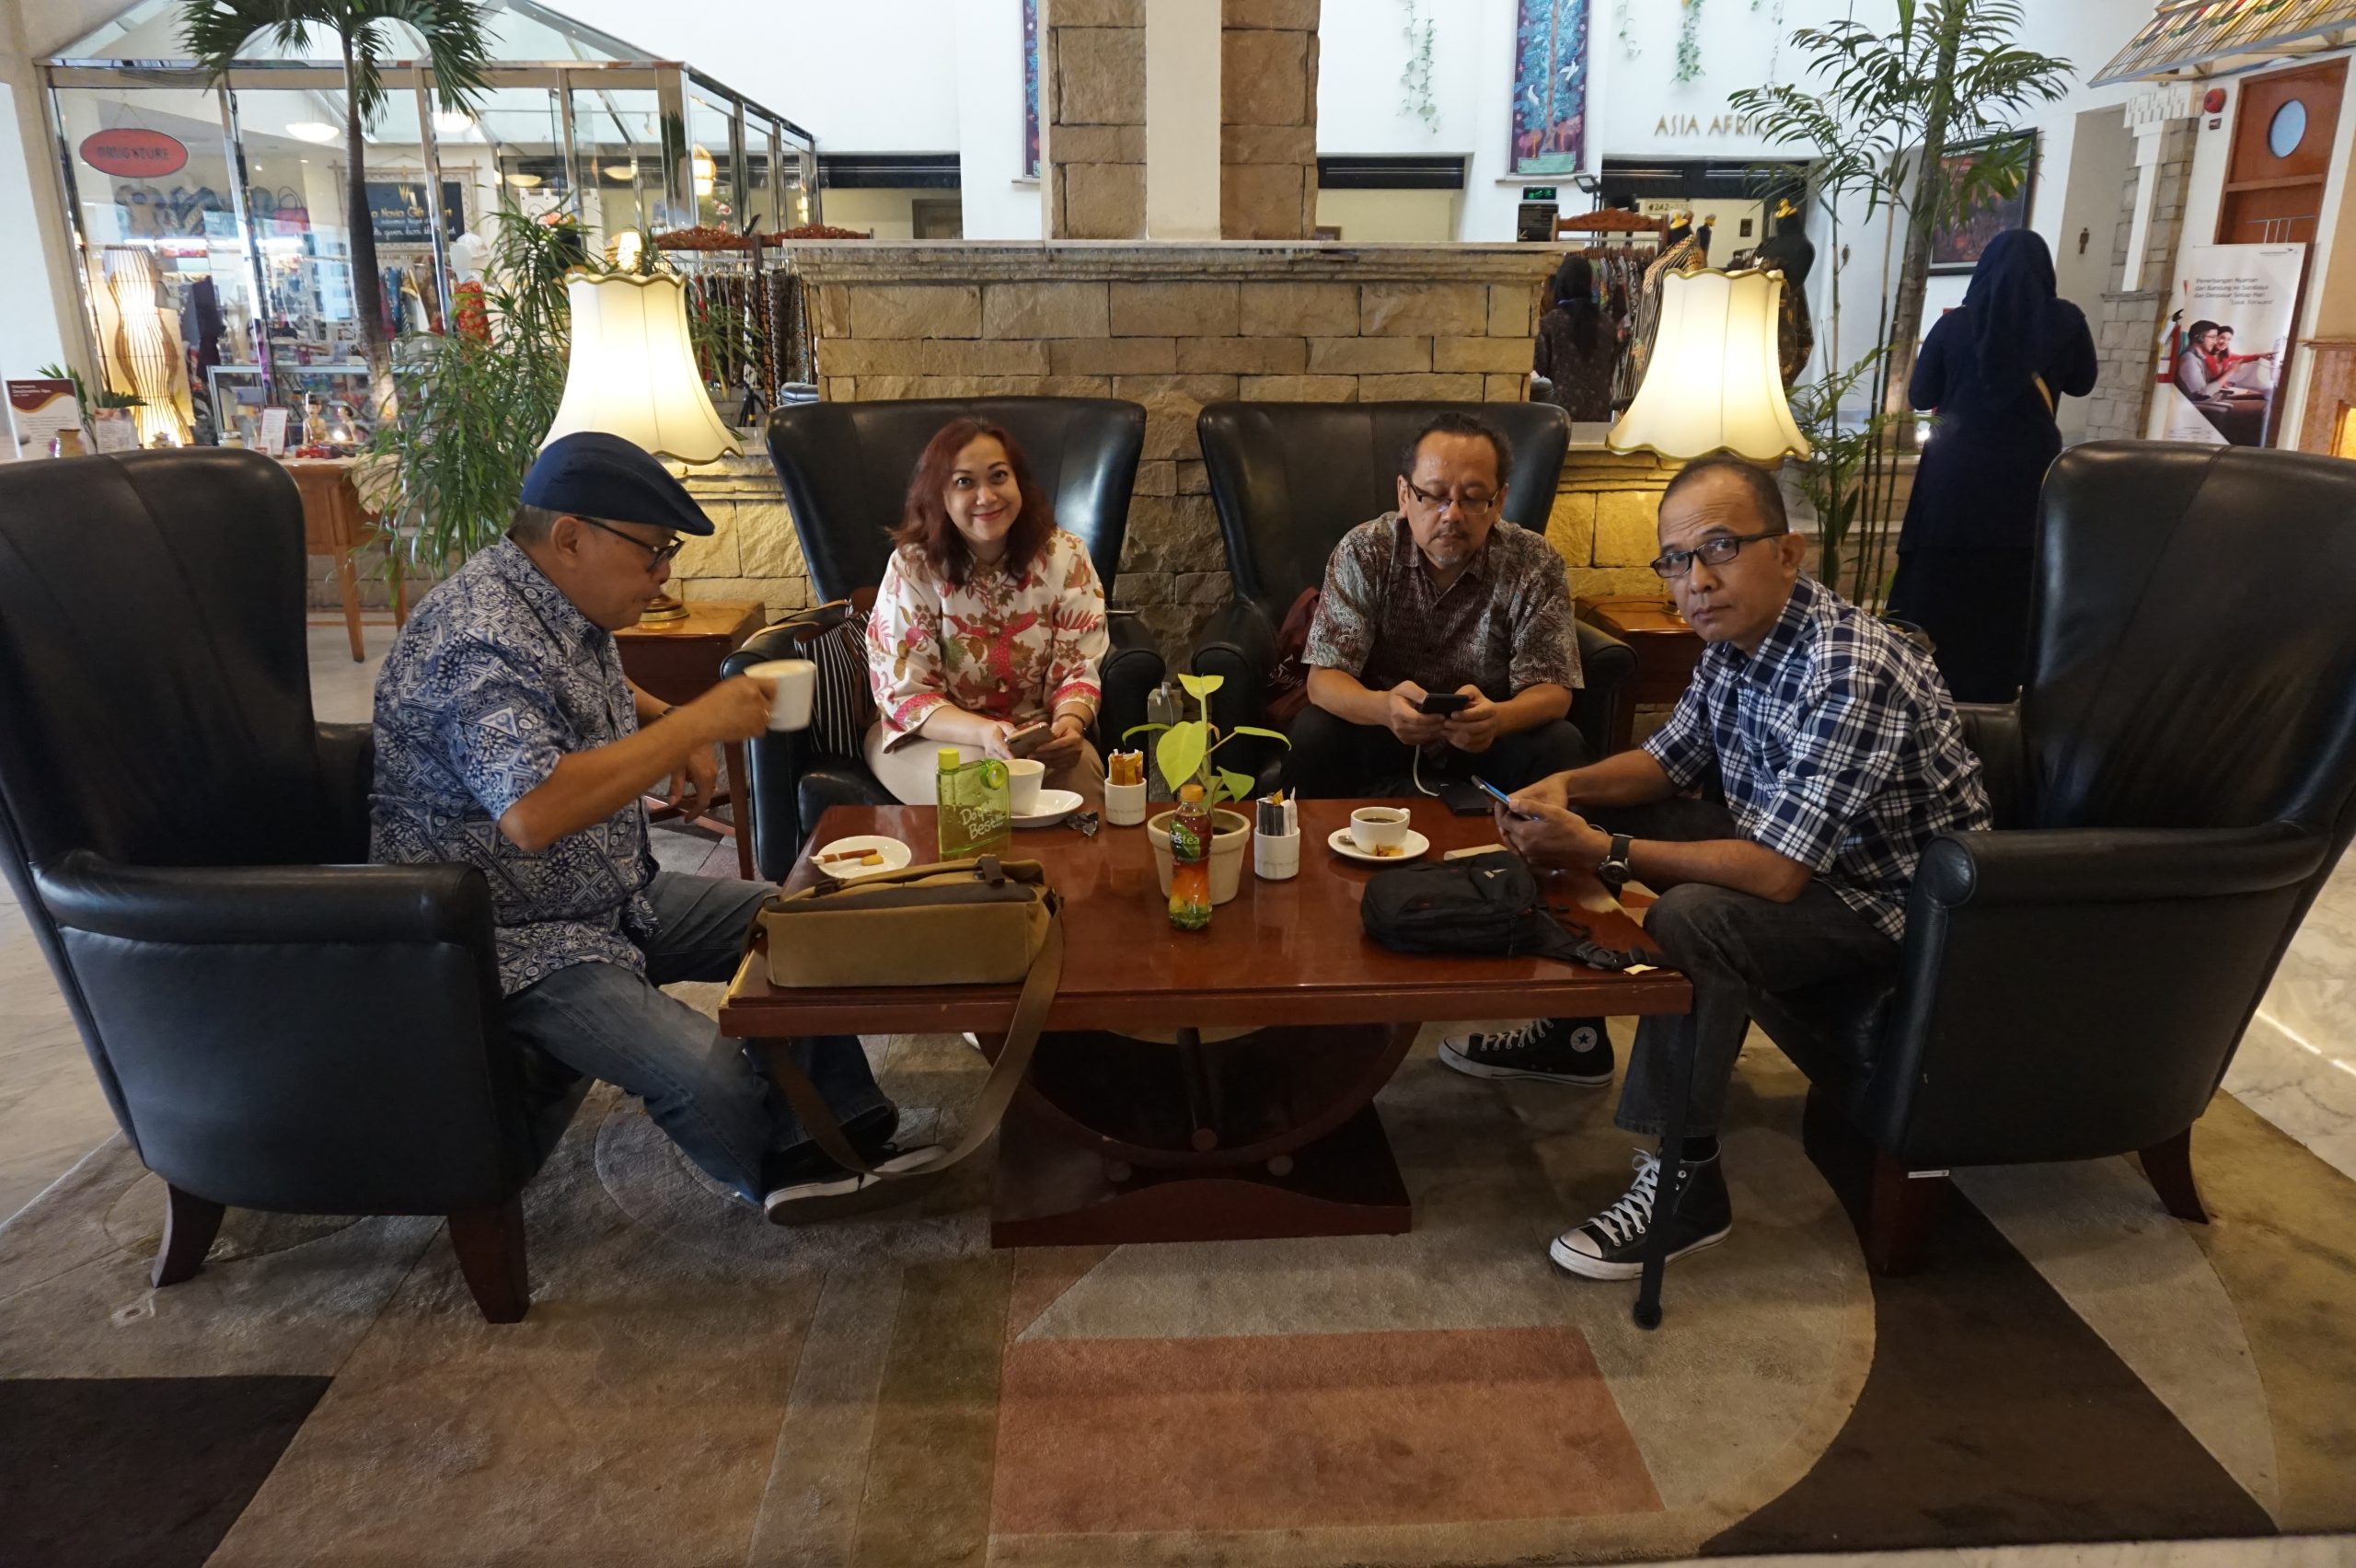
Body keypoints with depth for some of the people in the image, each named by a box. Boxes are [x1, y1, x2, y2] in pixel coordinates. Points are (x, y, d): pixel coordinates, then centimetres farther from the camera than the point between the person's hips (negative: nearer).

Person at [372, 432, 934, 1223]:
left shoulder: (566, 602, 4)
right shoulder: (480, 639, -27)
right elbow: (534, 813, -41)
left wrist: (672, 726, 5)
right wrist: (696, 724, -33)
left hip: (612, 896, 10)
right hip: (521, 943, -10)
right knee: (710, 1077, -24)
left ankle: (847, 1131, 18)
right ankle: (787, 1181, 8)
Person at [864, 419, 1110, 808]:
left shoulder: (1066, 557, -6)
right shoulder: (913, 567, -12)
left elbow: (1080, 667, -5)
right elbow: (906, 694, -13)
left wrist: (1069, 721, -29)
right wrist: (983, 732, -32)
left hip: (1036, 738, 2)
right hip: (933, 736, -1)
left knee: (1079, 772, -30)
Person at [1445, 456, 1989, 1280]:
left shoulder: (1848, 672, -32)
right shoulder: (1734, 640, -4)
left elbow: (1774, 873, -35)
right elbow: (1669, 760, 10)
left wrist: (1604, 854, -31)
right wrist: (1567, 788, -9)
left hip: (1897, 901, -9)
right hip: (1791, 848, 10)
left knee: (1690, 921, -33)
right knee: (1605, 809, 9)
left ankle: (1684, 1182, -18)